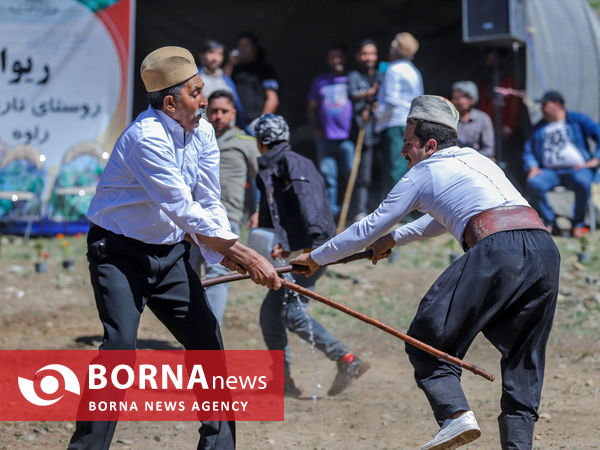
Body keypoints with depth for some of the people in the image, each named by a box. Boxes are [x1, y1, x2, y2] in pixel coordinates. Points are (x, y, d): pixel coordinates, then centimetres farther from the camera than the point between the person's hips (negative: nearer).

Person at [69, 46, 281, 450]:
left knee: (208, 341, 5)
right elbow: (184, 211, -28)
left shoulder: (203, 133, 0)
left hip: (171, 252, 8)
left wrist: (224, 253, -18)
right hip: (120, 252, -8)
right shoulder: (146, 137, -25)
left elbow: (208, 205, 1)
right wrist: (242, 253, -29)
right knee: (120, 345, -22)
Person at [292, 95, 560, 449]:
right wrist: (395, 239, 52)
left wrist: (317, 257, 33)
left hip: (496, 250, -7)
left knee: (427, 342, 3)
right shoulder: (478, 160, 32)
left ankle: (456, 414, -17)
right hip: (545, 248, 7)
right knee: (522, 361, 15)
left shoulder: (424, 173, 14)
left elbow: (370, 228, 21)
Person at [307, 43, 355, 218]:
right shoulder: (320, 82, 14)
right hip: (325, 138, 3)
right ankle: (330, 210, 5)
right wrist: (316, 128, 10)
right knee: (327, 174, 0)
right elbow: (312, 107, 21)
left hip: (347, 138, -3)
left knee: (350, 175, -5)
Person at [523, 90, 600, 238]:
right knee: (533, 183, -30)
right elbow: (528, 150, 20)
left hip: (577, 169, -3)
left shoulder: (578, 120, 9)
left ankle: (578, 224, -17)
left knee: (582, 182, -39)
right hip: (550, 171, 3)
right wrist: (532, 167, -1)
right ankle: (549, 221, -10)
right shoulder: (539, 127, 22)